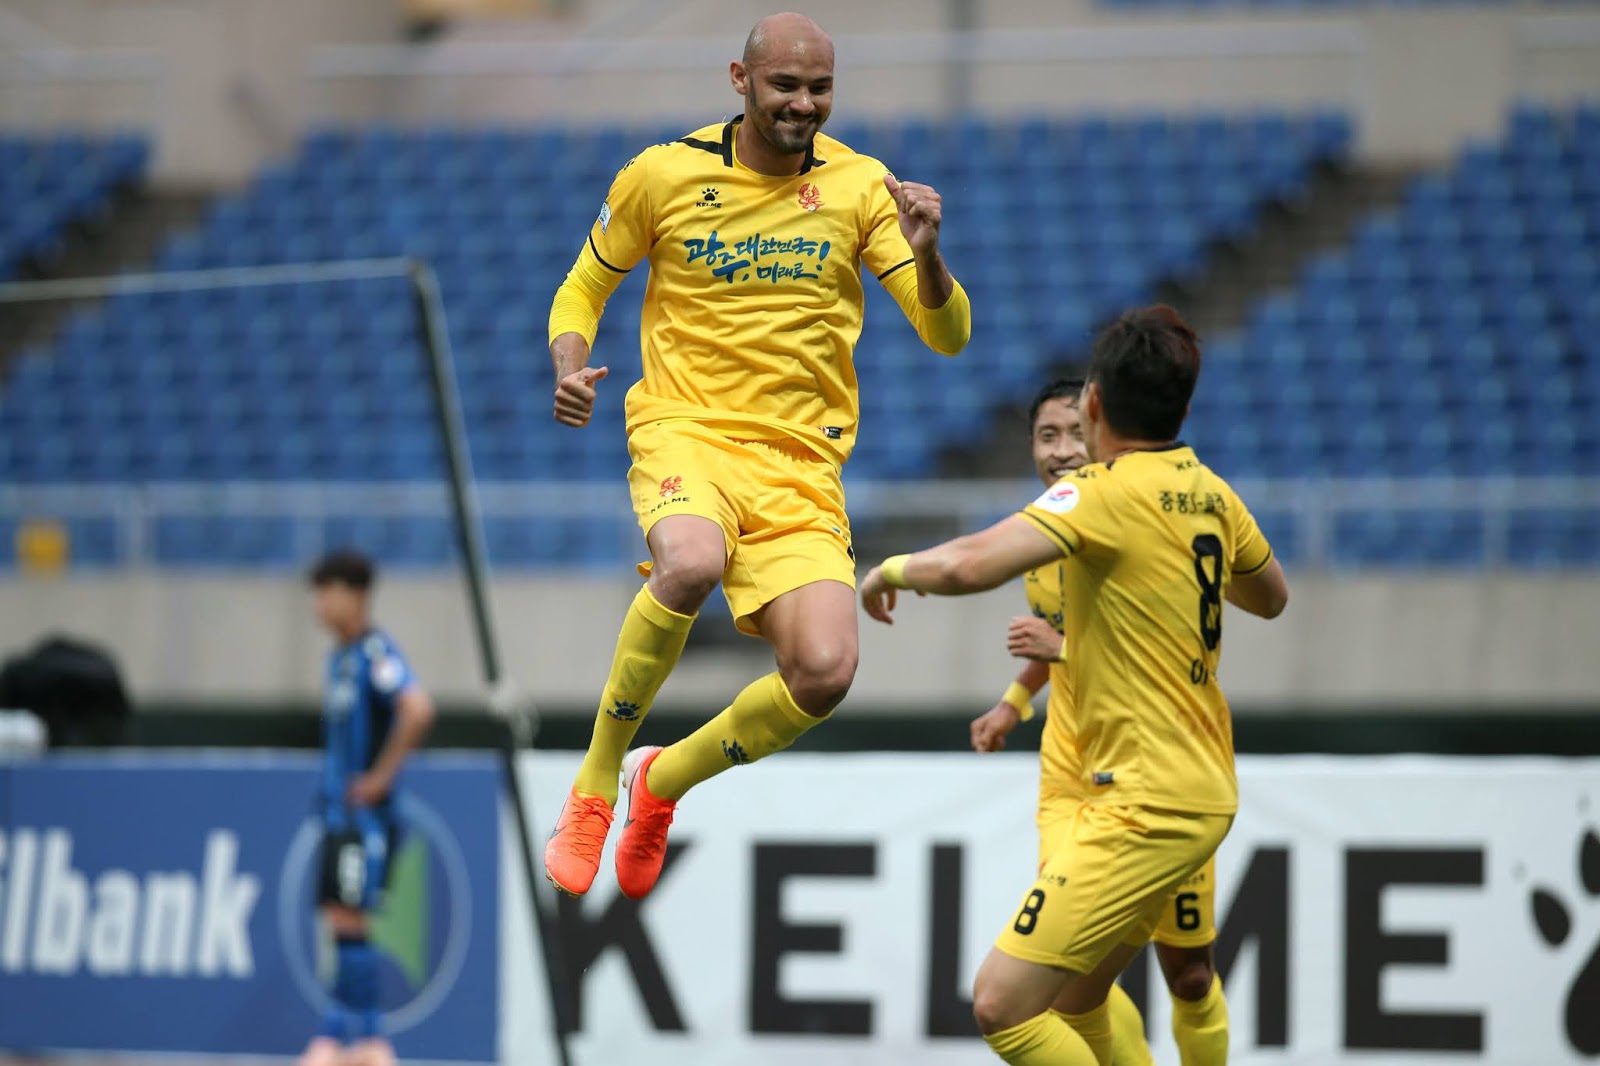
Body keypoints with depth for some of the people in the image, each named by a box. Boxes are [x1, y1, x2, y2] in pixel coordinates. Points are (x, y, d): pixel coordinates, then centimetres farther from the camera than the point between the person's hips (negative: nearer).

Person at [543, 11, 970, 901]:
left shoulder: (861, 187, 2)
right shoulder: (665, 175, 0)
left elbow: (948, 335, -2)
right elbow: (584, 289, 14)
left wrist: (925, 255, -23)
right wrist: (571, 370, -7)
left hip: (802, 461, 2)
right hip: (686, 428, -2)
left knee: (825, 672, -18)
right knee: (692, 563, -38)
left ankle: (664, 779, 13)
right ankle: (594, 786, -17)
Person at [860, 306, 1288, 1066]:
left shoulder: (1105, 492, -16)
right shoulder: (1211, 495, 7)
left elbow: (967, 566, -30)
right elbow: (1270, 598, 28)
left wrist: (894, 568, -8)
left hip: (1148, 805, -9)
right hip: (1202, 789, 9)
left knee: (1003, 1002, -13)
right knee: (1074, 999, 21)